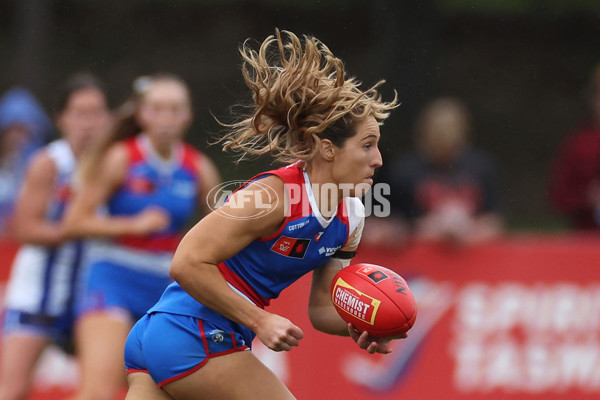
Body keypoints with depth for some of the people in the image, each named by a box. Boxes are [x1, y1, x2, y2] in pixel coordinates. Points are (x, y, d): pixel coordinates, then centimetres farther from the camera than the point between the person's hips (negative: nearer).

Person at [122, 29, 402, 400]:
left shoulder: (350, 218, 6)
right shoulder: (273, 194, -20)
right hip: (193, 338, -9)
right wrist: (259, 321, -21)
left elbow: (323, 306, 14)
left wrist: (356, 325, -8)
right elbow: (187, 264, -20)